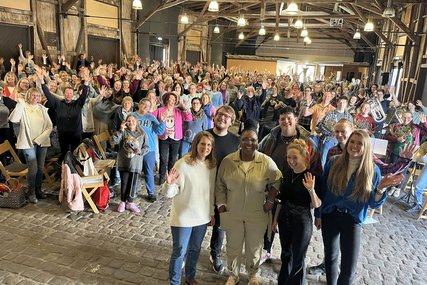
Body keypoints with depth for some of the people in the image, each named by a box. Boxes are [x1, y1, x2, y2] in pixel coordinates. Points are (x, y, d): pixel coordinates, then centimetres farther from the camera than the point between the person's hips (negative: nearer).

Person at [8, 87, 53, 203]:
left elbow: (49, 126, 3)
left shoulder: (43, 109, 7)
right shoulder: (23, 108, -3)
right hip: (28, 143, -3)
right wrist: (20, 104, -23)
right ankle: (32, 193, 9)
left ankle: (38, 190, 24)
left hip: (42, 142, 4)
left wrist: (40, 139, -8)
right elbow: (13, 119, -21)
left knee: (40, 168, 8)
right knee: (33, 169, -7)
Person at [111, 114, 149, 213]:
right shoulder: (123, 132, -2)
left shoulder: (142, 134, 1)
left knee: (133, 183, 8)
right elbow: (113, 141, -15)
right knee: (124, 182, 8)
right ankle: (122, 202, 25)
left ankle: (130, 203, 23)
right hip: (124, 162, -1)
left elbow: (146, 147, 5)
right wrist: (121, 130, -18)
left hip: (136, 163, 1)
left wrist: (141, 151, -16)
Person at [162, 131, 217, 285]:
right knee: (179, 253, 10)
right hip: (183, 218, -5)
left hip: (202, 217, 5)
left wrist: (212, 212, 13)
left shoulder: (212, 165, -3)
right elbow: (171, 192, -19)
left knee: (195, 250, 23)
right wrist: (170, 184, -41)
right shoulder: (183, 164, -20)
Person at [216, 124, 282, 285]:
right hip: (232, 214, 1)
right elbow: (220, 185, 1)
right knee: (233, 247, 19)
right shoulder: (228, 161, -10)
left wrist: (270, 201, -4)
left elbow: (276, 181, 2)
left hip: (257, 214, 0)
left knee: (254, 247, 19)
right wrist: (221, 205, -3)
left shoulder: (267, 162, -13)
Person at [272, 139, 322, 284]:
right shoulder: (287, 174, 0)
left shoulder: (311, 176, -16)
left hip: (302, 223, -5)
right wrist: (275, 219, 12)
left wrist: (311, 190, -32)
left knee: (298, 259, 9)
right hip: (285, 220, 5)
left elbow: (317, 205, -15)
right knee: (285, 255, 21)